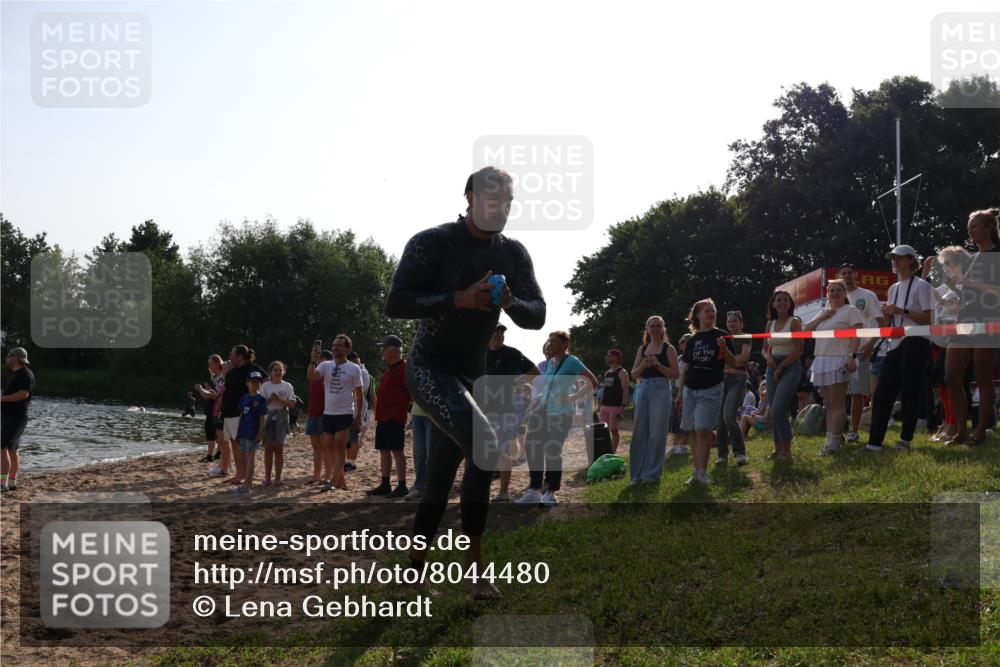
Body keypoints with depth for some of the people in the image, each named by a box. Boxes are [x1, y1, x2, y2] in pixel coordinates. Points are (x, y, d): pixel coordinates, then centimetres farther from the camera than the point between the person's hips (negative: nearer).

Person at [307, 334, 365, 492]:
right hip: (328, 413, 5)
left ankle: (333, 481, -11)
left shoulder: (354, 369, -3)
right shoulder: (326, 365, 4)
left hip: (345, 414, -5)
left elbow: (359, 394, 2)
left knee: (339, 445, -10)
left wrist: (358, 416, 1)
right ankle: (340, 480, 17)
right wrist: (313, 361, -29)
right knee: (328, 446, 8)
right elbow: (310, 376, -13)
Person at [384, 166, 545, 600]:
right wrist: (458, 299, -29)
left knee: (440, 480, 11)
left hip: (471, 376, 7)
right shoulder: (432, 244, -12)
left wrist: (510, 303, -17)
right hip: (430, 370, -7)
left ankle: (414, 567, 25)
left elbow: (537, 316, 6)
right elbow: (395, 304, -19)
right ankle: (474, 563, -15)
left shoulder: (513, 254, 6)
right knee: (485, 446, -26)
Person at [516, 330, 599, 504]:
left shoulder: (571, 362, -7)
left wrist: (573, 397, -14)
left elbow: (593, 382, -10)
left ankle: (551, 493, 6)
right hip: (543, 412, 7)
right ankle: (534, 491, 8)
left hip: (561, 414, -7)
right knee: (532, 447, -1)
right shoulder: (549, 364, 15)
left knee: (553, 451, -6)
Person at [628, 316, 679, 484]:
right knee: (639, 433, 5)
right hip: (643, 390, 5)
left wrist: (657, 364, -15)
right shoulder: (642, 349, 14)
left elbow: (676, 374, -5)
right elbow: (634, 374, 13)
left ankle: (652, 473, 3)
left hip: (660, 390, -4)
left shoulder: (668, 349, 1)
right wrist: (643, 365, -7)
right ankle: (637, 473, 12)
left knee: (656, 434, -4)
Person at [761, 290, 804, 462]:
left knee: (778, 409, -16)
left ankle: (786, 450, -11)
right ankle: (778, 448, 13)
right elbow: (765, 349, 16)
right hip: (773, 367, 6)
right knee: (774, 411, 5)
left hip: (791, 367, -6)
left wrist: (781, 367, -10)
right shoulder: (770, 324, 13)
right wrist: (768, 357, -7)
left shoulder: (795, 322, -3)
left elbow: (799, 350, -9)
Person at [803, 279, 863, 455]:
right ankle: (829, 440, 11)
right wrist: (823, 316, -1)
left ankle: (834, 443, -10)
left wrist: (852, 356, -22)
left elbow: (856, 336, -11)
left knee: (837, 404, -9)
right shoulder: (823, 313, 20)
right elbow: (806, 330, 11)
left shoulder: (851, 311, -2)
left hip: (839, 361, -7)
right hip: (822, 362, 7)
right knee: (828, 404, 8)